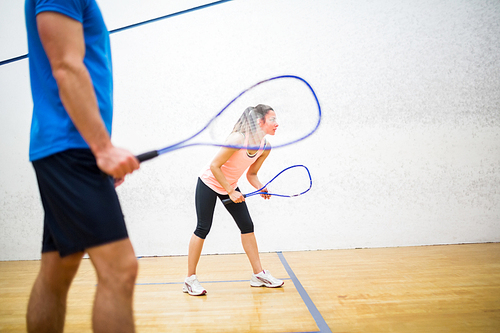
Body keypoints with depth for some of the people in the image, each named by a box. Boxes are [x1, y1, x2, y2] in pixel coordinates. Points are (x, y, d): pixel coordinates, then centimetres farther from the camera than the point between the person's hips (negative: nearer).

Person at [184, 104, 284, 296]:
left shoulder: (265, 148, -8)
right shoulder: (238, 139, -30)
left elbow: (251, 174, 4)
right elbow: (215, 166, -24)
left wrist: (261, 188, -15)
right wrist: (230, 191, -24)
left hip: (230, 186, 7)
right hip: (209, 182, -7)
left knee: (247, 226, 2)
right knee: (203, 228, -5)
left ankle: (258, 275, 12)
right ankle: (190, 280, 8)